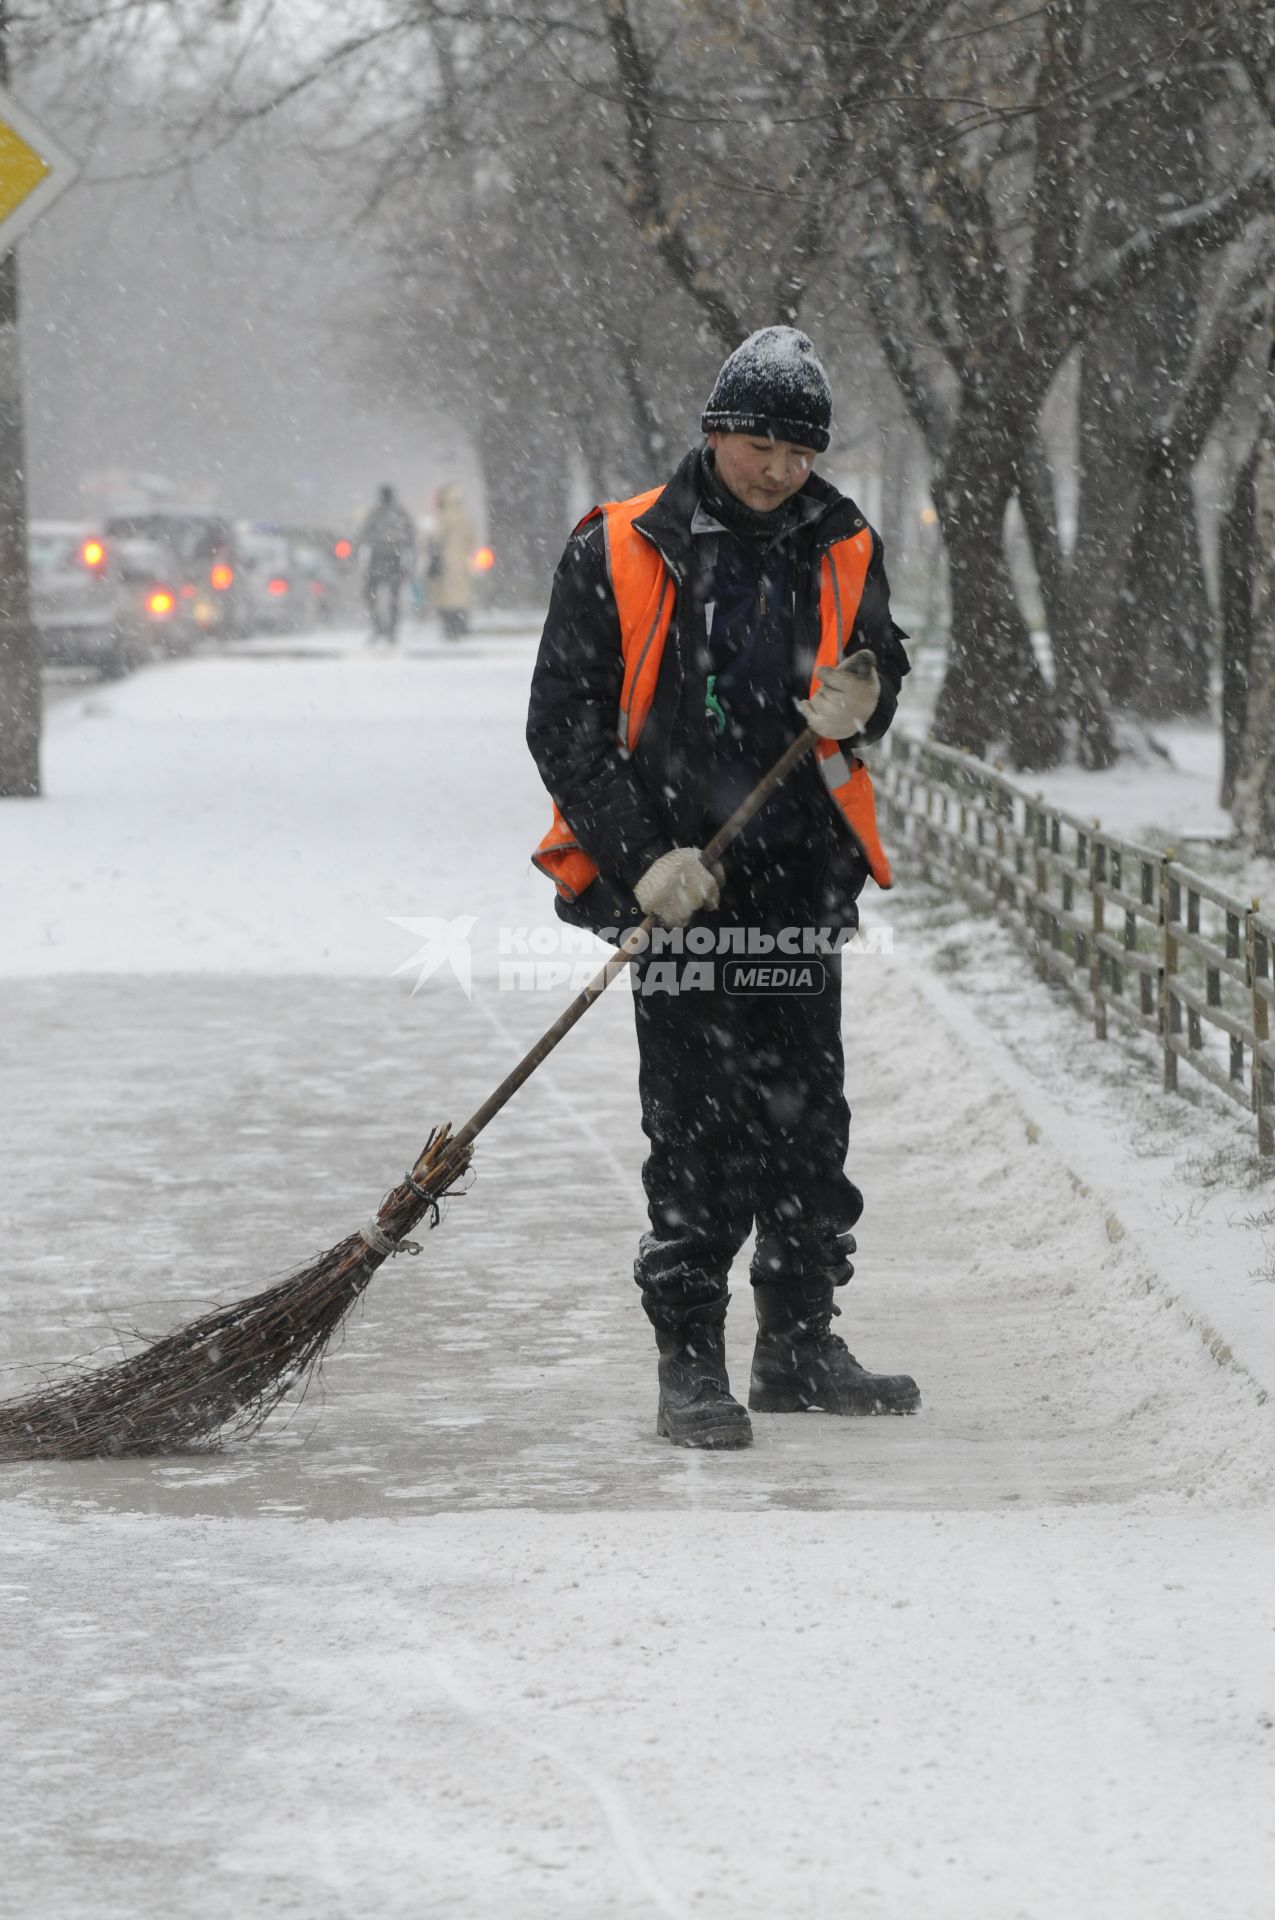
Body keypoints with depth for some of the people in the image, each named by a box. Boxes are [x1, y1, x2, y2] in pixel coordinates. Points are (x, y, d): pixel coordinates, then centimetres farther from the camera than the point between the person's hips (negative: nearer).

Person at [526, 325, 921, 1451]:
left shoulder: (843, 554, 8)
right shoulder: (616, 557, -4)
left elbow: (879, 662, 18)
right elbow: (562, 724, -5)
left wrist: (859, 705, -9)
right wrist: (642, 856, -15)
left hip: (804, 882, 4)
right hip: (680, 885, -4)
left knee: (808, 1120, 8)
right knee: (696, 1136, -7)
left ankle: (800, 1347, 20)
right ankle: (690, 1365, 0)